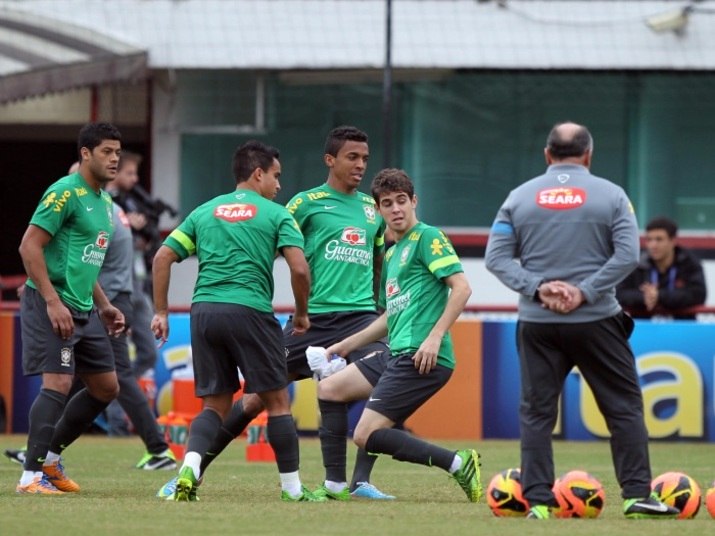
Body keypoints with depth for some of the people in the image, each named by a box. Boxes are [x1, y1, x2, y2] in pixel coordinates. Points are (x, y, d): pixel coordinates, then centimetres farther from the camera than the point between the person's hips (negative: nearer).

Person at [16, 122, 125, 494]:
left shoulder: (103, 201, 16)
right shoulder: (65, 193, -13)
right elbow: (29, 247, -17)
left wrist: (103, 306, 20)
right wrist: (53, 301, -22)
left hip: (83, 310, 9)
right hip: (51, 304, -9)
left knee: (106, 387, 10)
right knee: (58, 383, -17)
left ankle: (49, 455, 20)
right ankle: (31, 475, -12)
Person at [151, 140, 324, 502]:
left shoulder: (204, 212, 17)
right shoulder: (276, 215, 5)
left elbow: (163, 257, 11)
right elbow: (299, 268, -6)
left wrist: (161, 311, 15)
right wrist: (302, 313, 9)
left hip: (203, 310, 4)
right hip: (249, 310, -4)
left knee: (215, 403, 11)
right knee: (277, 401, 8)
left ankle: (190, 468, -14)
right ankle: (292, 487, 10)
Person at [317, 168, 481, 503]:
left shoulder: (428, 237, -4)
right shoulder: (391, 253, 23)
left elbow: (461, 288, -13)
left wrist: (435, 336, -20)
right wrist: (346, 345, 32)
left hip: (421, 358, -9)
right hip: (396, 354, 9)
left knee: (366, 435, -14)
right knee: (328, 389, 13)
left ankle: (457, 463, -13)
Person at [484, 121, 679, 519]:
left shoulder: (520, 197, 6)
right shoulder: (610, 195, 1)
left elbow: (497, 257, 1)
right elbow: (628, 254, -9)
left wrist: (538, 287, -8)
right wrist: (585, 292, -11)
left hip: (537, 323, 2)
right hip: (596, 322, -2)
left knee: (537, 412, 7)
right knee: (624, 407, 7)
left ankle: (538, 501, 1)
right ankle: (637, 495, 2)